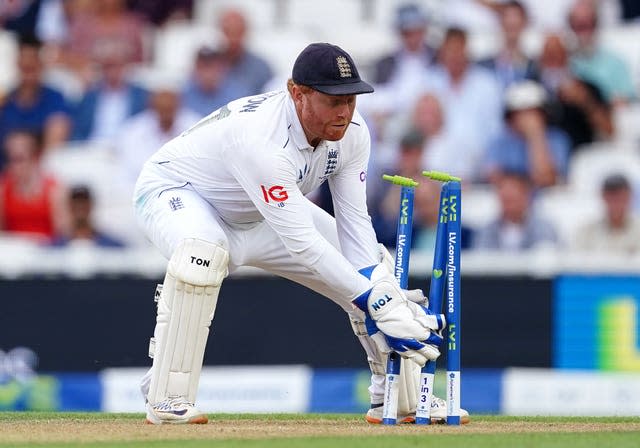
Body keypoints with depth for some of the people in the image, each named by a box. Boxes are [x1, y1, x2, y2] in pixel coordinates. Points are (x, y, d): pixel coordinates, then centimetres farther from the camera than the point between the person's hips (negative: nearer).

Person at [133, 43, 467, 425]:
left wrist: (383, 298, -27)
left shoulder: (352, 132, -18)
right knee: (204, 251, -41)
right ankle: (168, 397, -31)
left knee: (373, 265, 0)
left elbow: (354, 222, -14)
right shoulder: (261, 137, -41)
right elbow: (300, 240, -42)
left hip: (266, 210, 7)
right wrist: (375, 304, -42)